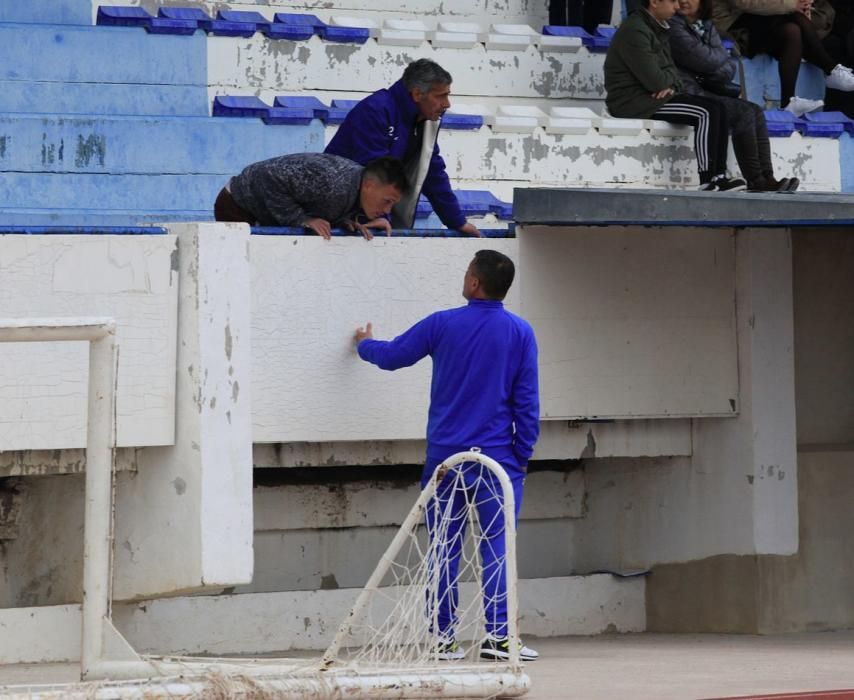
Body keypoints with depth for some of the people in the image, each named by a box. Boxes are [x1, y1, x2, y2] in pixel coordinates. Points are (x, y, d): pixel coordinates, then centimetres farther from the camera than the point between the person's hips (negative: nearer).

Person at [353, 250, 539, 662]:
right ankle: (498, 635, -7)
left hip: (445, 455, 1)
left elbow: (391, 356, 13)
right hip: (497, 458, -1)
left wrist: (365, 345, 34)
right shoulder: (520, 333, -2)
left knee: (444, 550, 6)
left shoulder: (443, 325, -1)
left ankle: (443, 638, 7)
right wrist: (522, 456, 5)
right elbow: (526, 401, -2)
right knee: (497, 547, -1)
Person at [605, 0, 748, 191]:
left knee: (718, 109, 0)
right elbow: (654, 80, -22)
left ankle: (719, 176, -7)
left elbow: (671, 69, 17)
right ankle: (707, 181, -20)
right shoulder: (634, 31, -17)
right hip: (633, 101, -10)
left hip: (655, 96, 10)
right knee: (705, 112, -21)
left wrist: (670, 85, -6)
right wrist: (670, 80, 1)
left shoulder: (657, 29, 17)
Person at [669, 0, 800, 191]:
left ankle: (767, 178, -18)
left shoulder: (706, 26, 18)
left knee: (755, 111, -8)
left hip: (706, 91, 8)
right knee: (743, 112, -20)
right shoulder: (674, 26, -7)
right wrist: (721, 55, 6)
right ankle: (755, 181, -19)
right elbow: (704, 59, -14)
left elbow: (730, 65, 8)